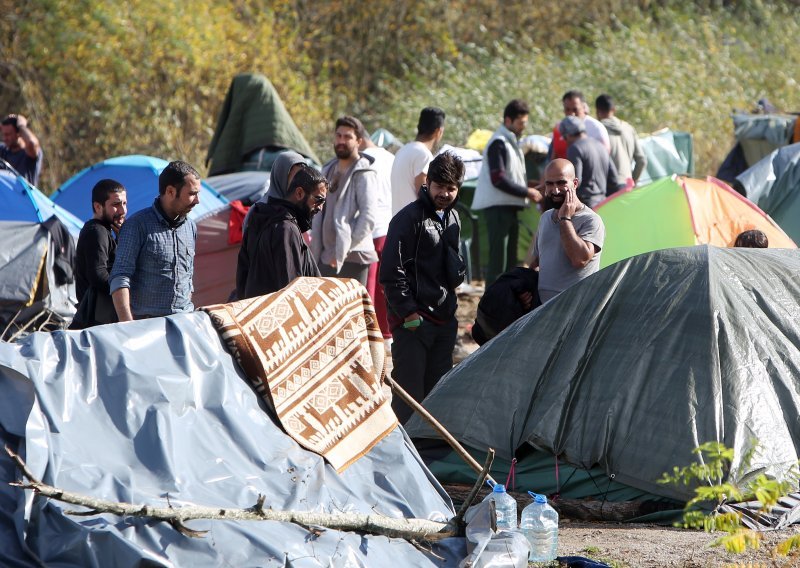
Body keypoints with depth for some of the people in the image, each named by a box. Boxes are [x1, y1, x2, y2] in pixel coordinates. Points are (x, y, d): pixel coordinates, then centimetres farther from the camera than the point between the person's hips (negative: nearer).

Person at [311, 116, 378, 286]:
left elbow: (369, 216, -17)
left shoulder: (363, 174, -8)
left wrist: (344, 250, -18)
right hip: (325, 256, 8)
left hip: (351, 259, -8)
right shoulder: (328, 170, 17)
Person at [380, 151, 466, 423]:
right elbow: (391, 272, -14)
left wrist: (456, 272, 7)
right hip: (413, 320, -8)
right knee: (410, 392, -7)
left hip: (444, 318, 8)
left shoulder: (452, 218, 14)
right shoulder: (409, 218, -10)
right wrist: (408, 313, -16)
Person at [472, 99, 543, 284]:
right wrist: (526, 192, -17)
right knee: (498, 259, -11)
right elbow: (498, 180, -21)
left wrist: (526, 184, 7)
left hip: (508, 206, 10)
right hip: (497, 206, -10)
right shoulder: (498, 143, -14)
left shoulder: (510, 141, 17)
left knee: (510, 259, 13)